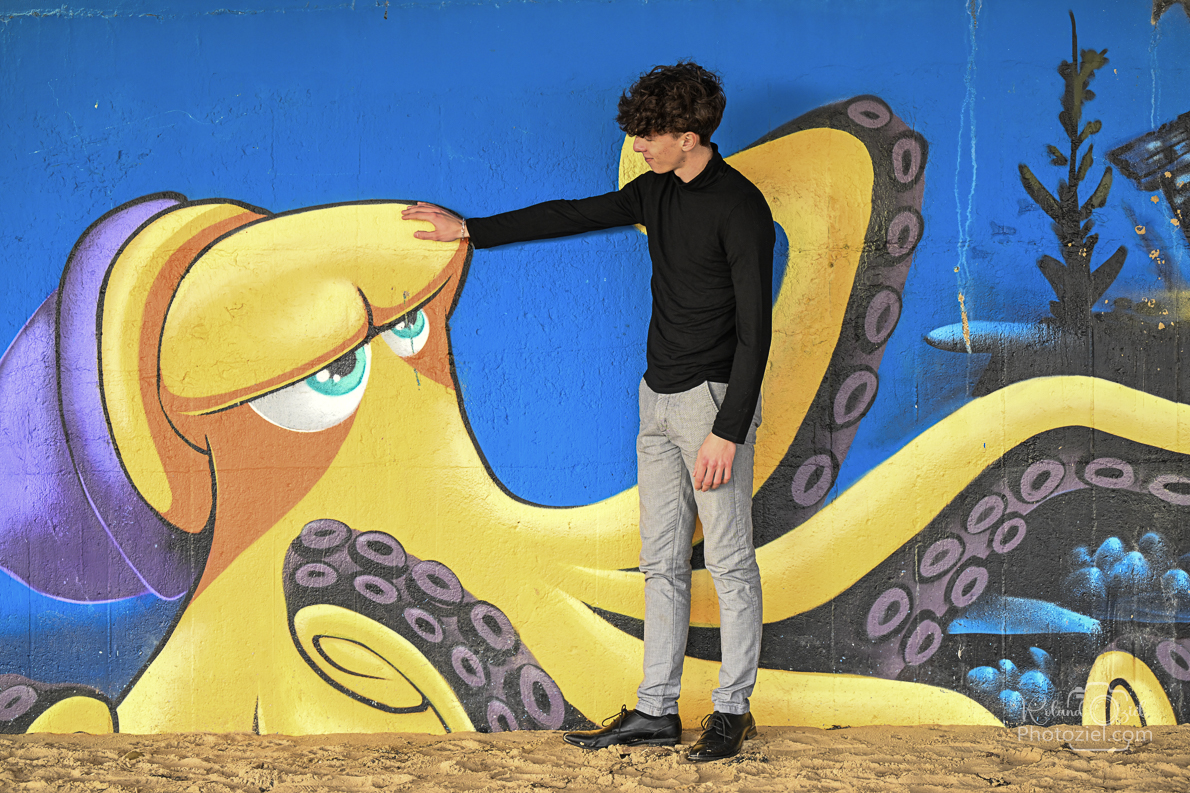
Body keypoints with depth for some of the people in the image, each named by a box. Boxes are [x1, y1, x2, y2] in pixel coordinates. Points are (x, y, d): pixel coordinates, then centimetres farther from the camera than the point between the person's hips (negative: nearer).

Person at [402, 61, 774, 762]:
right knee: (662, 562, 9)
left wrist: (728, 431, -20)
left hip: (715, 398, -8)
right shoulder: (657, 191, 10)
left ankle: (733, 710, 9)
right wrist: (470, 231, 26)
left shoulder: (740, 209, -14)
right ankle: (656, 710, 13)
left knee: (730, 561, -1)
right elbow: (574, 215, 22)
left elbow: (754, 330, -16)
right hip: (660, 398, 8)